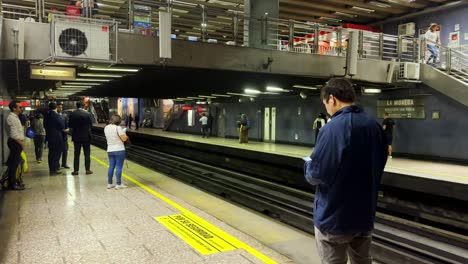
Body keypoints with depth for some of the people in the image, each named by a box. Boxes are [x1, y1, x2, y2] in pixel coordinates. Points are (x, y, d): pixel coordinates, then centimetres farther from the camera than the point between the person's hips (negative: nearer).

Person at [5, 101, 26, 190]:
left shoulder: (15, 117, 16)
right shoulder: (11, 118, -15)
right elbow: (14, 134, -22)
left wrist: (21, 141, 12)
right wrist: (21, 143, -16)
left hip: (17, 142, 10)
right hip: (15, 143, -10)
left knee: (14, 163, 15)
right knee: (13, 164, -4)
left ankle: (13, 182, 23)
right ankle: (12, 185, 2)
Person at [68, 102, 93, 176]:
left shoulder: (72, 114, -5)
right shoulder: (87, 114, -9)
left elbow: (70, 125, 0)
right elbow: (91, 124, -1)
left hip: (76, 137, 1)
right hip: (86, 136, -1)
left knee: (76, 154, 7)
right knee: (87, 154, 6)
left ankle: (76, 170, 7)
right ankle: (88, 170, 7)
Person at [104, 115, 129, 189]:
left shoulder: (106, 128, 7)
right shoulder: (118, 128, -15)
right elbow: (124, 138, -17)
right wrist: (125, 135, 3)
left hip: (110, 150, 7)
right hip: (119, 150, -6)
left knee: (111, 166, 14)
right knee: (119, 167, -1)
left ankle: (109, 184, 18)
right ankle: (118, 184, 3)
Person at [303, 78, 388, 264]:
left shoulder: (332, 129, -21)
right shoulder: (375, 126, 0)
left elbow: (315, 175, -20)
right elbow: (378, 167, 12)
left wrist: (308, 164, 1)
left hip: (334, 217, -6)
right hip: (365, 214, 6)